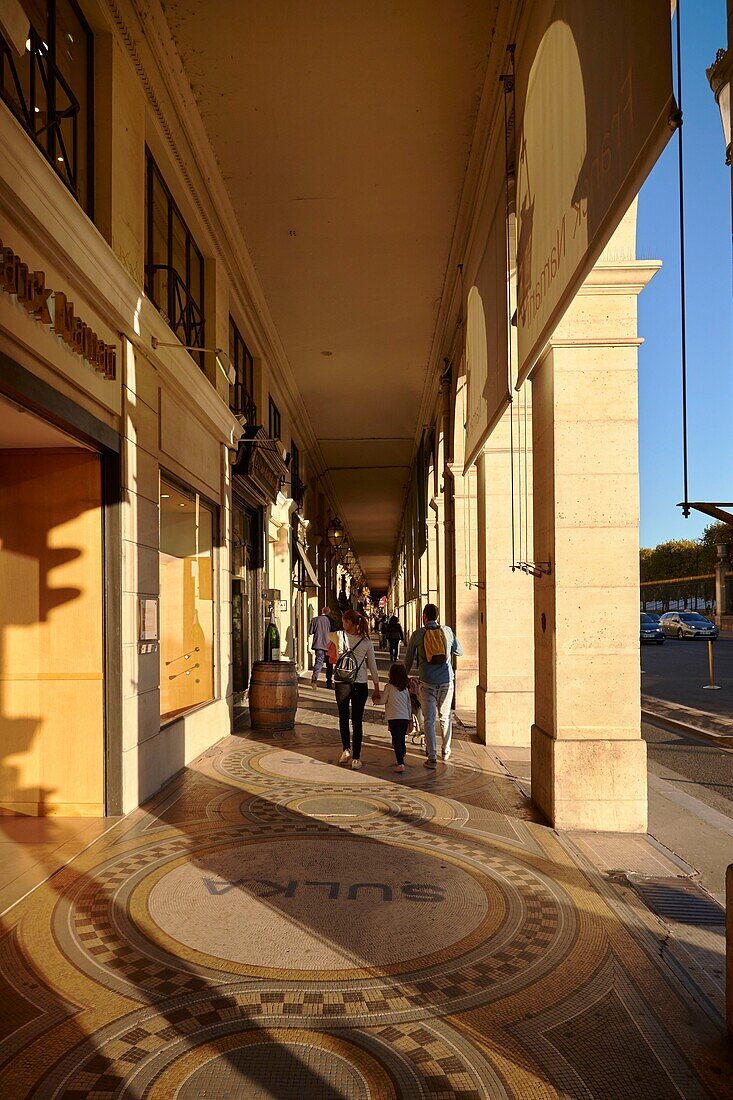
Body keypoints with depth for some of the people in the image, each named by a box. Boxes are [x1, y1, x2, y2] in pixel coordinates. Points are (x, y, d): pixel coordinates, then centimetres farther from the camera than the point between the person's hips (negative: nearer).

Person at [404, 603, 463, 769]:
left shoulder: (418, 634, -3)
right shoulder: (447, 631, 1)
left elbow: (409, 659, 5)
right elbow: (459, 651, 13)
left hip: (427, 683, -2)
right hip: (446, 681, 2)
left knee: (429, 720, 4)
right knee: (445, 717, 18)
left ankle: (432, 758, 3)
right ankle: (446, 751, 30)